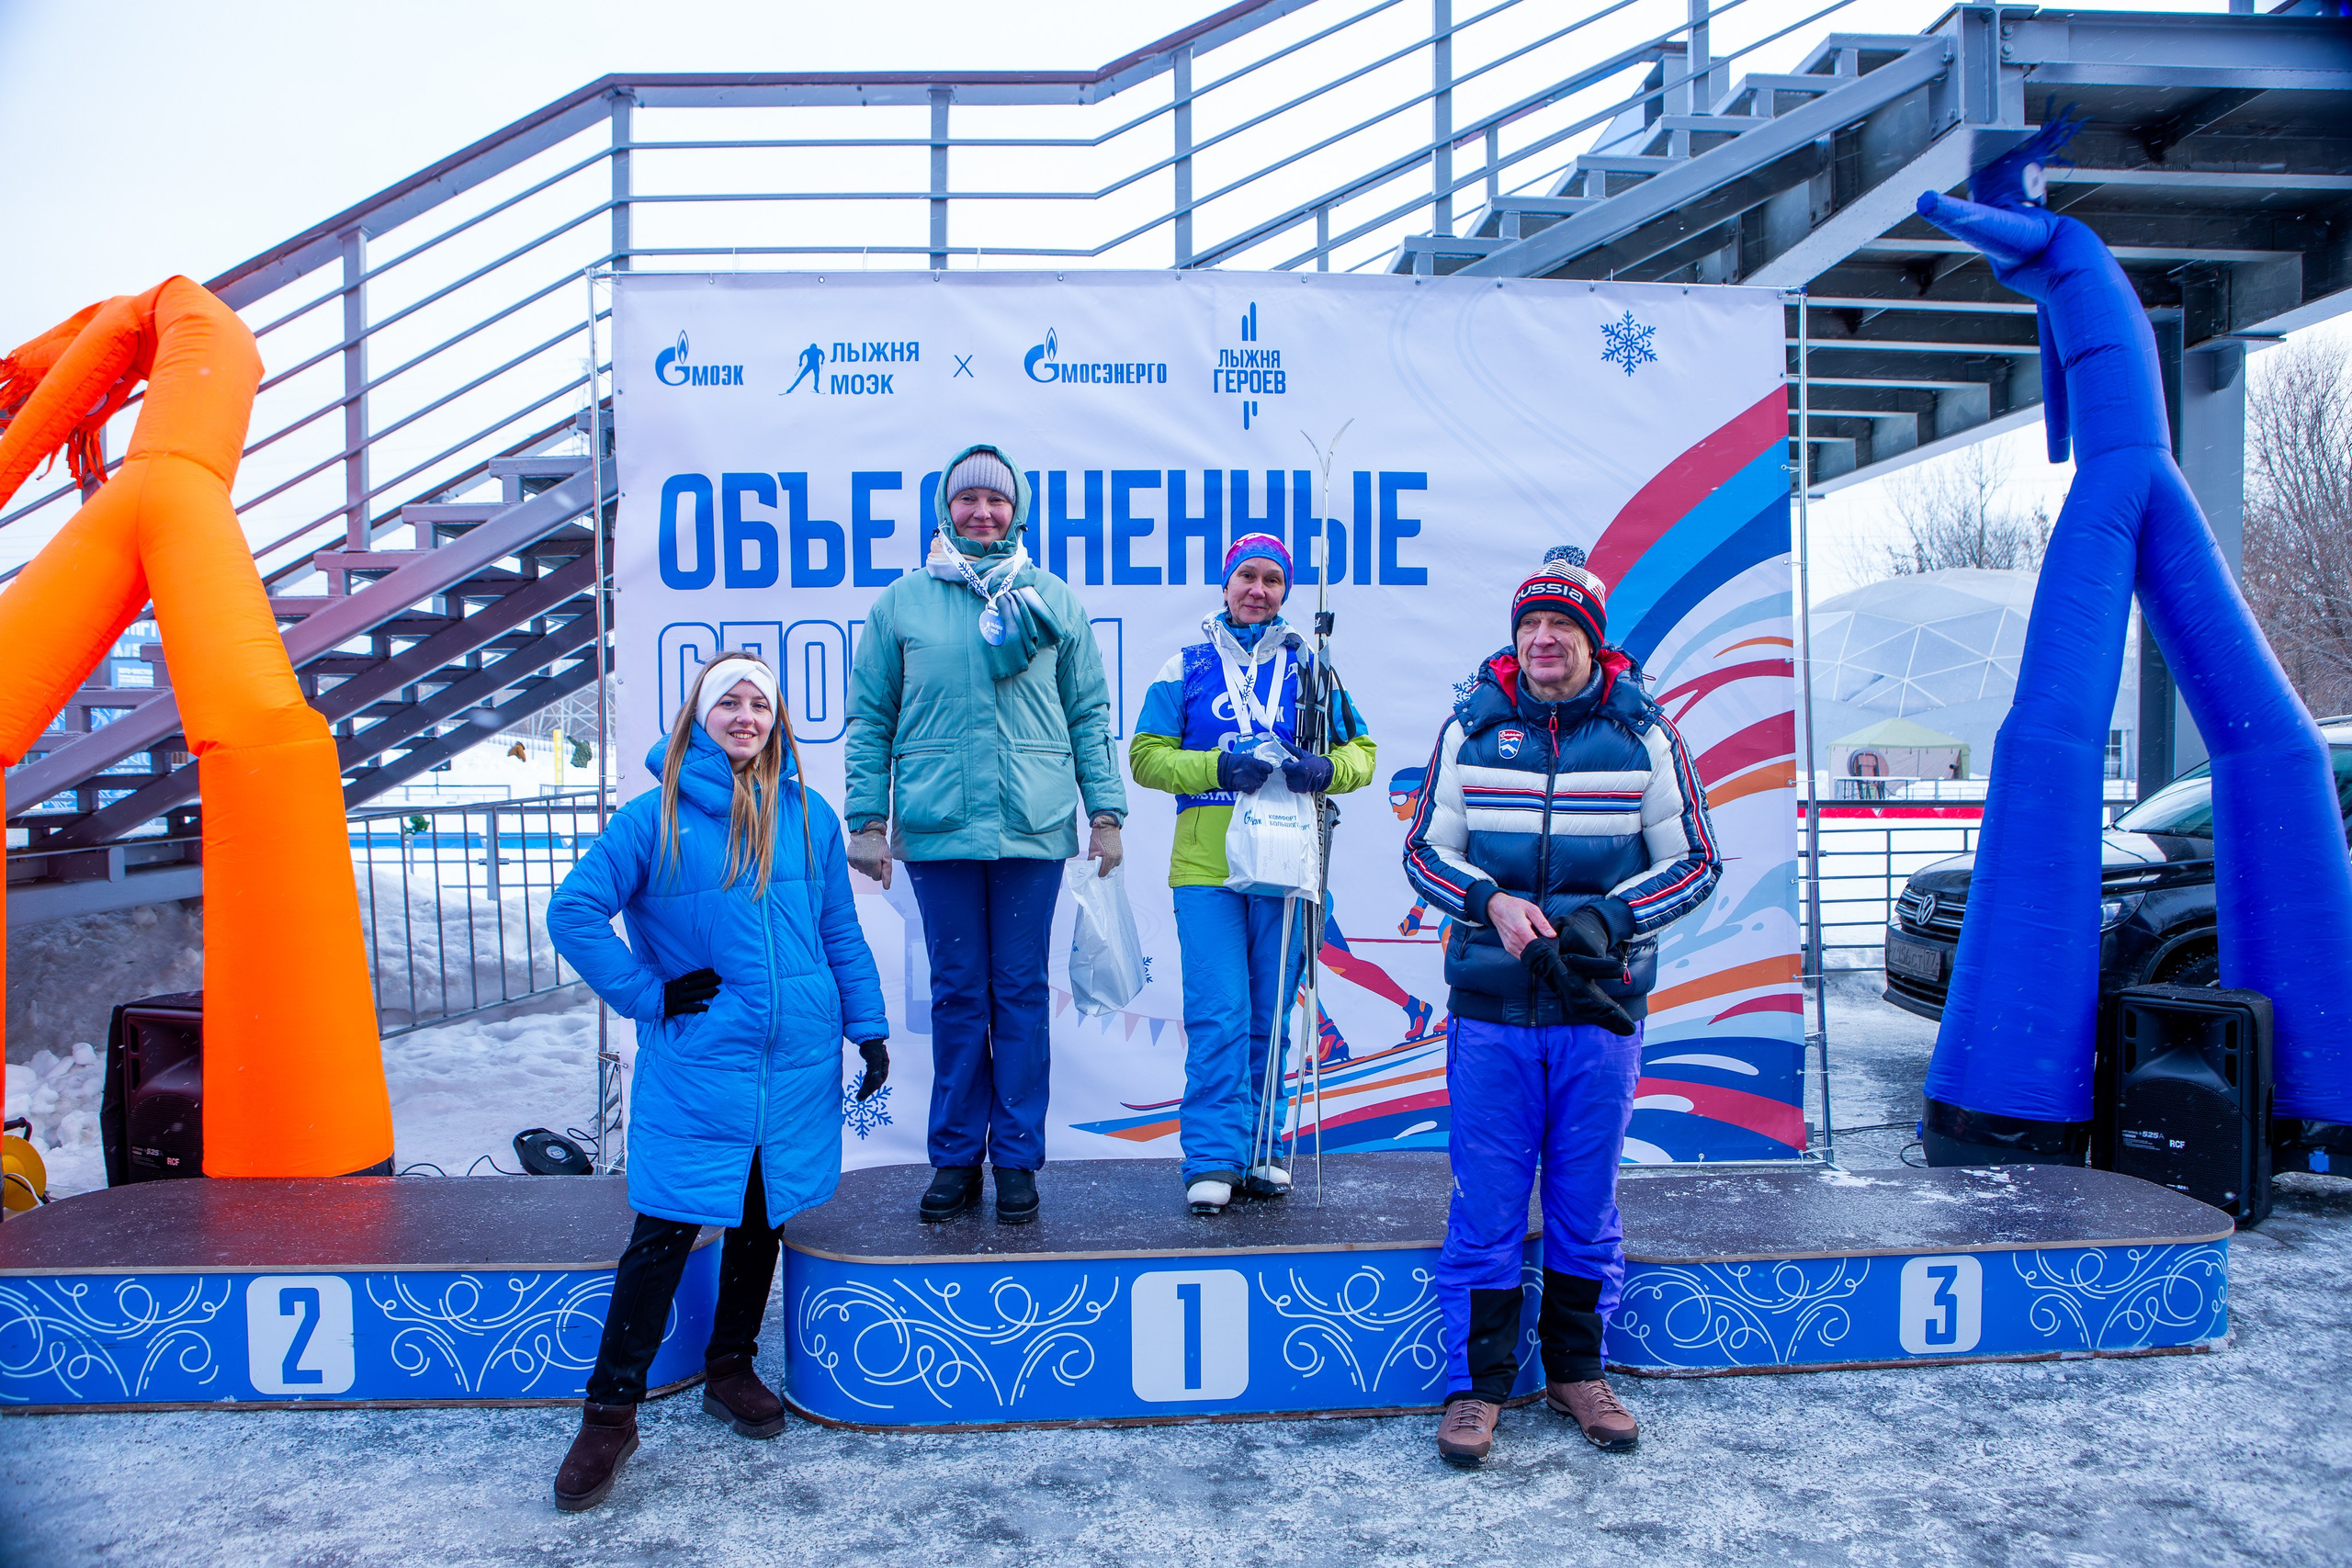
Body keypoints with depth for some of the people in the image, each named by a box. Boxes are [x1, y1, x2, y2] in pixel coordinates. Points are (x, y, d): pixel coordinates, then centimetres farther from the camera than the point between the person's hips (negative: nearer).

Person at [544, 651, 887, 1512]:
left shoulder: (810, 816, 6)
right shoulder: (655, 817, -3)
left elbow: (841, 933, 11)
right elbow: (573, 911, -5)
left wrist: (869, 1027, 7)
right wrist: (649, 995, -8)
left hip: (798, 1064, 3)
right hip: (696, 1066, -3)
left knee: (763, 1219, 15)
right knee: (664, 1232, -2)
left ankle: (731, 1369, 34)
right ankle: (609, 1415, 12)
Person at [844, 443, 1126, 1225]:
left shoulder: (1055, 602, 9)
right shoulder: (900, 604, 7)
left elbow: (1090, 715, 8)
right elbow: (870, 721, 7)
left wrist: (1105, 811, 2)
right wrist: (867, 821, 0)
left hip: (1032, 828, 0)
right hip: (938, 828, 0)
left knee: (1022, 990, 5)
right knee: (957, 992, 7)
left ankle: (1017, 1159, 15)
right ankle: (955, 1158, 18)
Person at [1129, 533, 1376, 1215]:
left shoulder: (1308, 665, 12)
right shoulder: (1187, 666, 9)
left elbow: (1361, 752, 11)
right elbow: (1146, 754, 3)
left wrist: (1326, 768, -12)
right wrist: (1217, 766, -13)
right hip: (1205, 863, -2)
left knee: (1268, 1016, 8)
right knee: (1218, 1014, -7)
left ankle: (1257, 1148, 19)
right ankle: (1213, 1158, -2)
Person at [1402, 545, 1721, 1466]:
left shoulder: (1643, 736, 2)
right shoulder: (1470, 729, 4)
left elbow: (1695, 863, 5)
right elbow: (1424, 851, 7)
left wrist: (1605, 919, -11)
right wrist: (1493, 902, -12)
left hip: (1601, 1012, 0)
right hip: (1489, 1010, 0)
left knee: (1586, 1201, 12)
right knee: (1485, 1206, 4)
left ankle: (1576, 1369, 29)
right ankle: (1476, 1382, 17)